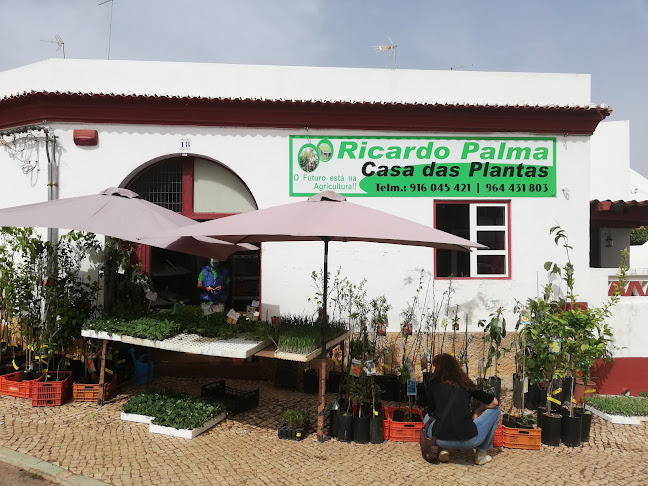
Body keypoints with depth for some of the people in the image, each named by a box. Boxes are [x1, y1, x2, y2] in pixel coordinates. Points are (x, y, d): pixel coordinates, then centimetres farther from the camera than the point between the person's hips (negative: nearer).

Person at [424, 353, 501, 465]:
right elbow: (494, 402, 14)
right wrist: (477, 412, 31)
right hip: (469, 440, -1)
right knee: (495, 411, 24)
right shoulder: (464, 382, 12)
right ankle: (481, 453, 20)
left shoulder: (432, 382, 10)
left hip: (440, 440, 1)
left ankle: (443, 450, 14)